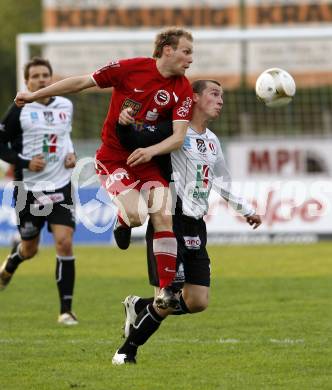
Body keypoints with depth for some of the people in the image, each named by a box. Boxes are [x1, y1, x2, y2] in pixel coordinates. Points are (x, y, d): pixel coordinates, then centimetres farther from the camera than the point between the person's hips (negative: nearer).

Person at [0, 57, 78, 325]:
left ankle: (66, 309, -8)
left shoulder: (66, 106, 6)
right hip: (29, 188, -2)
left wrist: (72, 155, 5)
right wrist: (25, 163, -17)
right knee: (29, 248, 12)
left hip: (60, 185, 2)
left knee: (64, 242, -14)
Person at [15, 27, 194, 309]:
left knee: (163, 217, -14)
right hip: (113, 158, -3)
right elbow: (82, 82, -4)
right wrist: (35, 95, 2)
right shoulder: (130, 68, -13)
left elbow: (178, 137, -12)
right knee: (136, 215, -23)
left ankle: (166, 290, -7)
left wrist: (151, 150, -32)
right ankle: (123, 221, 16)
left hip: (147, 160, 3)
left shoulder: (183, 90, -6)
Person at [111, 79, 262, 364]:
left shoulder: (212, 142, 16)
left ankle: (140, 307, 24)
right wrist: (124, 125, -35)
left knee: (198, 302, 0)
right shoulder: (175, 131, -7)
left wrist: (246, 210, 37)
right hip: (170, 222, -7)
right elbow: (135, 143, -15)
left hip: (196, 228, 7)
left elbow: (223, 182, 30)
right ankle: (127, 351, 8)